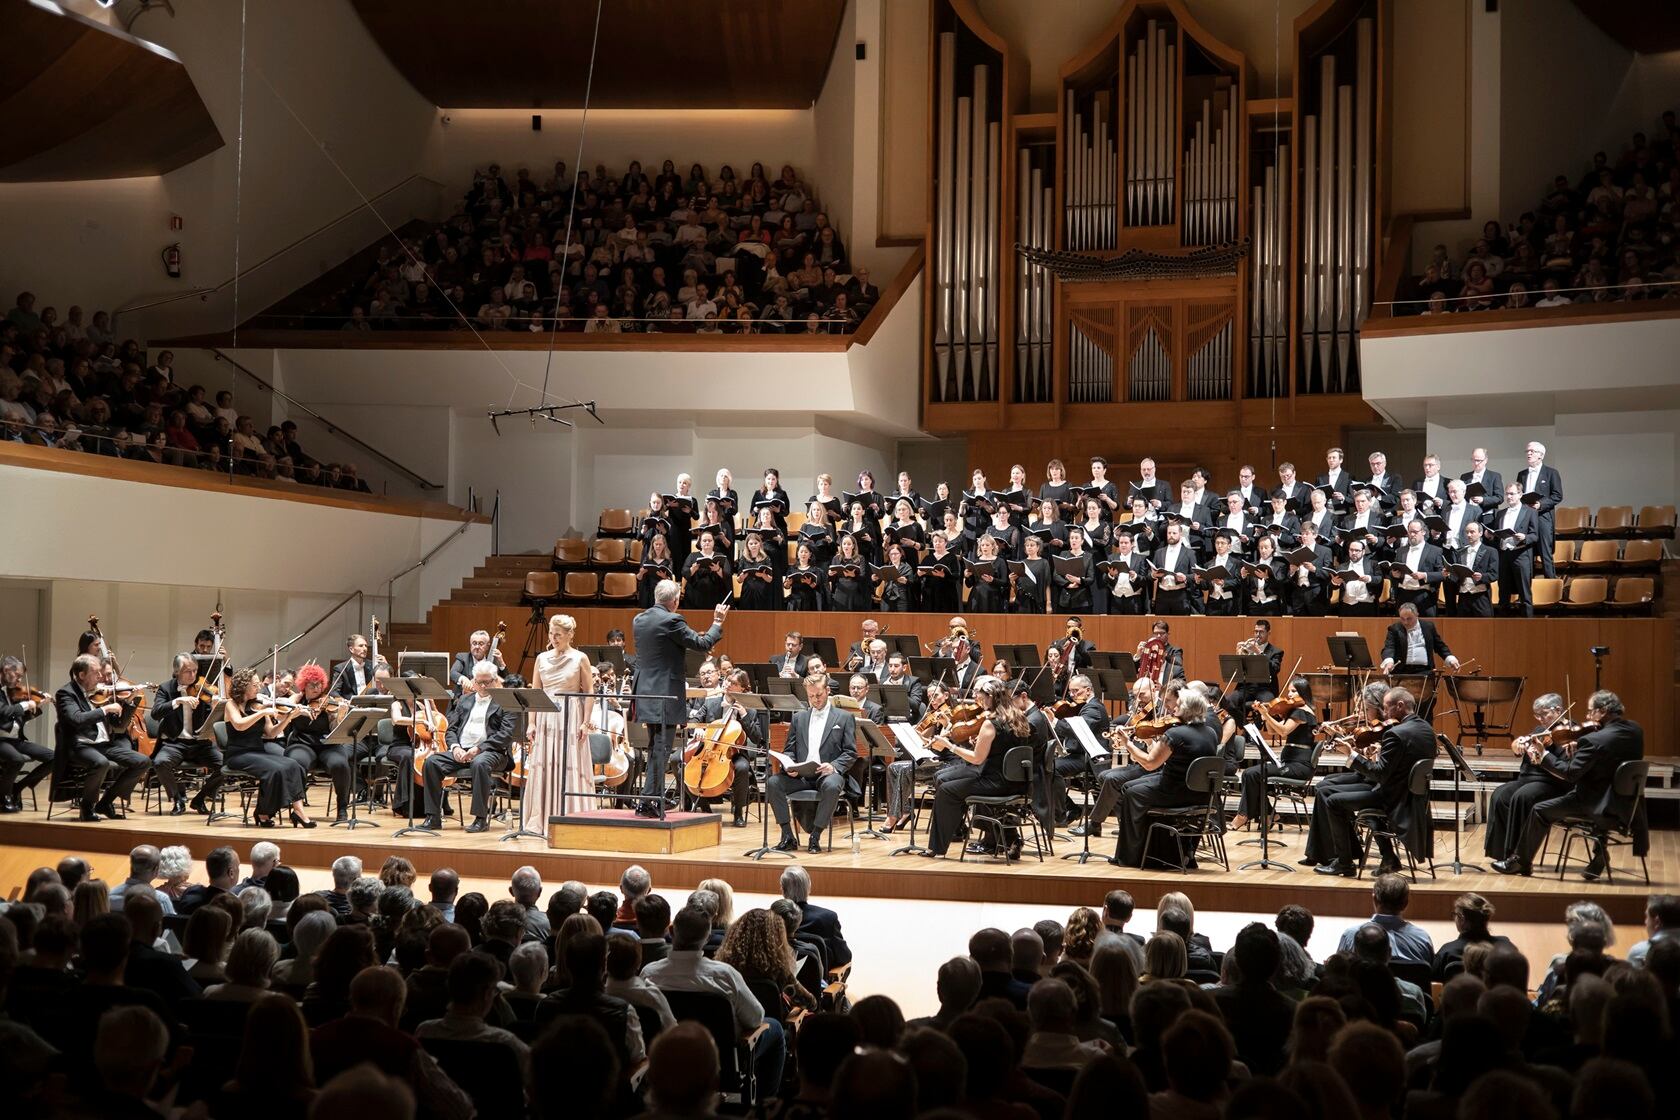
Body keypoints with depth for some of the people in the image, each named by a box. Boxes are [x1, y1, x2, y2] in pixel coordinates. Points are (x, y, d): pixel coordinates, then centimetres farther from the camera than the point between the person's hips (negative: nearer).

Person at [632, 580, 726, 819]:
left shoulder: (639, 620, 9)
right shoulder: (671, 620, -15)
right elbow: (702, 644, -11)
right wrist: (717, 623, 5)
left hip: (646, 694, 8)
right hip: (666, 696, -8)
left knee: (655, 749, 17)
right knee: (660, 750, -4)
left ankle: (656, 799, 22)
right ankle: (648, 802, -5)